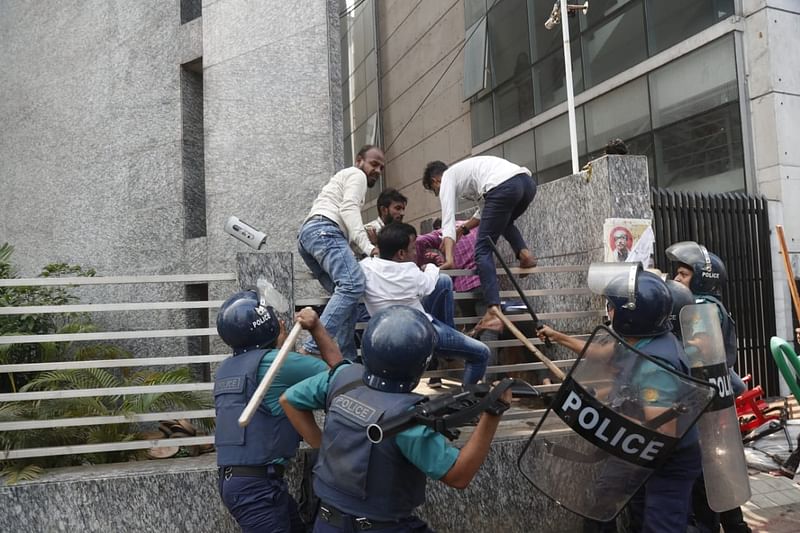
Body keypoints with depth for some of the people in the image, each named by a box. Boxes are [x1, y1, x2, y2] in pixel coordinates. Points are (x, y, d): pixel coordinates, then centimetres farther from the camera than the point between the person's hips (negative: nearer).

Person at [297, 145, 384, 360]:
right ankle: (313, 348, -40)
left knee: (346, 293, 6)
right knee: (353, 284, -28)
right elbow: (348, 209, -9)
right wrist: (367, 246, -19)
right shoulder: (356, 175, 10)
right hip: (324, 231, -10)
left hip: (307, 235, 10)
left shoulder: (344, 178, 40)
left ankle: (348, 358, -2)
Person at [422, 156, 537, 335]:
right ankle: (524, 253, 12)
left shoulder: (447, 178, 17)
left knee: (483, 250, 0)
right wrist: (463, 228, 51)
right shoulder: (465, 171, 40)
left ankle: (494, 312, -11)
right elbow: (485, 210, 47)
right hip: (527, 181, 8)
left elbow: (448, 219, 3)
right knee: (504, 221, 39)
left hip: (503, 187, -8)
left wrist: (449, 259, -5)